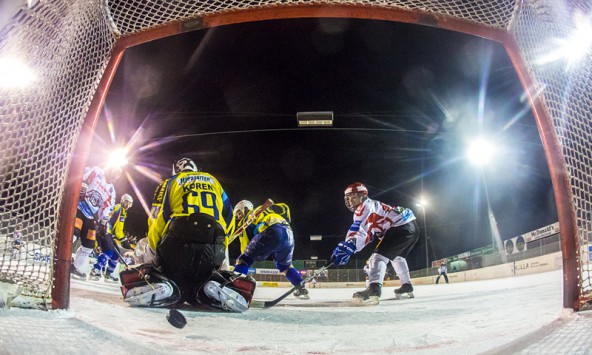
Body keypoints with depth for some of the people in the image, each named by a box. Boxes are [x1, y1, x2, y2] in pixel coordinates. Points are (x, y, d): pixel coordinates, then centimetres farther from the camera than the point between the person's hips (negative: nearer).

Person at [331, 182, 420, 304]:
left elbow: (360, 230, -22)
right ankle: (407, 286, 37)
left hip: (402, 227, -11)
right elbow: (368, 233, 20)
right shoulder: (373, 204, 24)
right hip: (413, 225, 11)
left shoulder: (365, 206, -6)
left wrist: (346, 247, -33)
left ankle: (374, 288, -35)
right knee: (397, 256, 31)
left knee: (379, 256, -16)